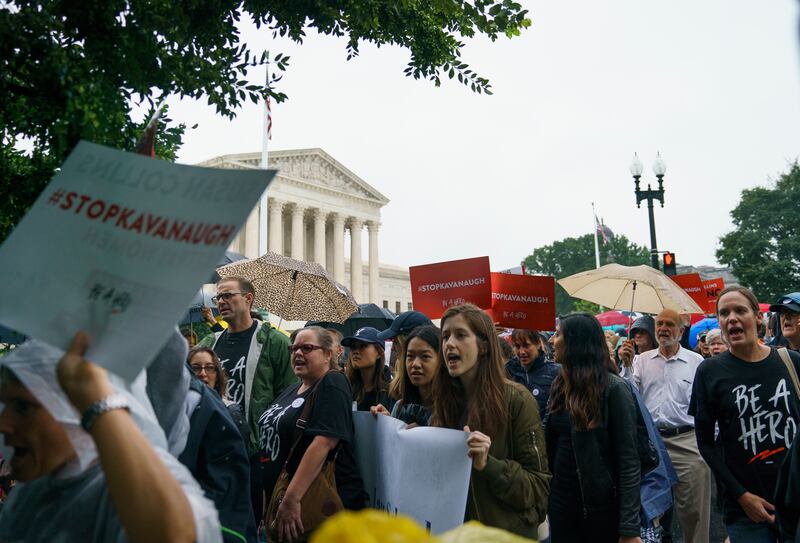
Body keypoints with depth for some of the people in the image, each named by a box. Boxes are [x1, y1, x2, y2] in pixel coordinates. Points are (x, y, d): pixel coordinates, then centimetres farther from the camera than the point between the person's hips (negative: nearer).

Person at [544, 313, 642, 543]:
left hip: (601, 507, -5)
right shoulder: (560, 386, 4)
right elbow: (551, 446, 9)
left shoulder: (613, 388, -13)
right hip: (560, 503, 5)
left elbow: (629, 460, -16)